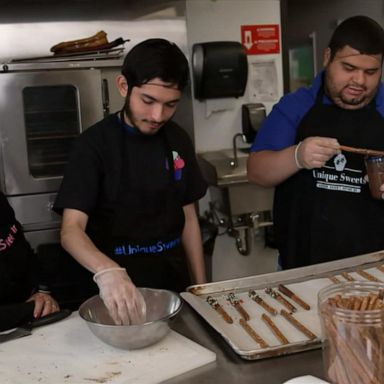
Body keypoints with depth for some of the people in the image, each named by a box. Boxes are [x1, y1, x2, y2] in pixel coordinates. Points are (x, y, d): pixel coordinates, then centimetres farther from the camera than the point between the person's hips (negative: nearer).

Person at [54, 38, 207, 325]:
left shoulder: (178, 140, -1)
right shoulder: (95, 144, -16)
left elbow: (188, 219, 6)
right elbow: (71, 230, -23)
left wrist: (201, 287, 5)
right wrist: (107, 271, -42)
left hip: (174, 284, 5)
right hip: (120, 292, -5)